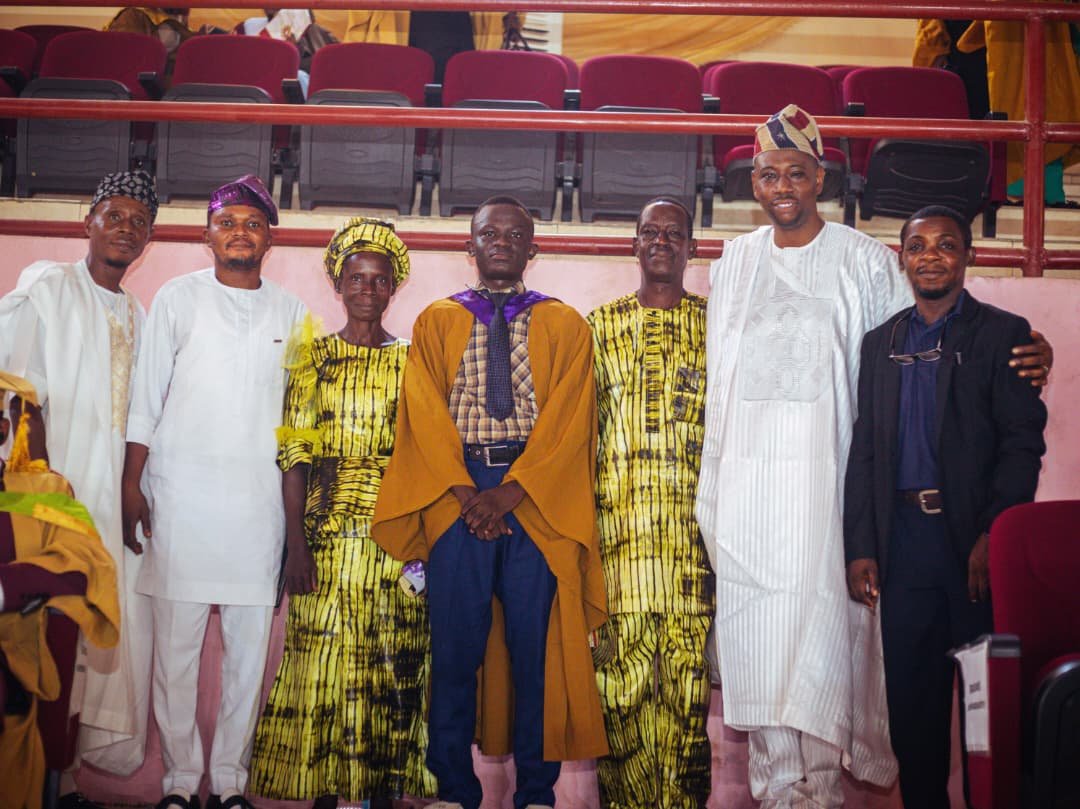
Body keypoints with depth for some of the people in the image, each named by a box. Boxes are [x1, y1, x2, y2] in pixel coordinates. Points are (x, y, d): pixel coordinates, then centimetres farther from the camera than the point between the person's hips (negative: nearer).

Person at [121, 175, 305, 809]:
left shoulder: (291, 315, 11)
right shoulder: (178, 298, 7)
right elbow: (146, 399, 6)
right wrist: (132, 485, -2)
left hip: (258, 500, 2)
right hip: (180, 494, -1)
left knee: (249, 647, 3)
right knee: (176, 644, 0)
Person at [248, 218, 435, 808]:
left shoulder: (412, 360, 8)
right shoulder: (314, 355, 7)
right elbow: (295, 455, 1)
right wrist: (296, 544, -8)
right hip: (328, 526, 0)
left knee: (394, 659, 2)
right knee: (323, 655, -1)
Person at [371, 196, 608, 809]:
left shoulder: (565, 325, 10)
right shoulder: (436, 322, 13)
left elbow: (567, 419, 0)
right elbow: (425, 415, 4)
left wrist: (511, 491, -12)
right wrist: (464, 493, -10)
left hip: (538, 496, 0)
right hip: (454, 494, 1)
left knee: (535, 643, 0)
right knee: (456, 642, 1)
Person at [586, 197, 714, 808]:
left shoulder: (716, 324, 12)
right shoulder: (600, 325, 14)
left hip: (693, 524, 0)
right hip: (618, 522, 0)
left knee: (687, 676, -2)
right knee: (621, 673, -2)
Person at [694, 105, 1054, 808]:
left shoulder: (862, 260, 3)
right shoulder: (735, 261, 15)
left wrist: (1024, 356, -9)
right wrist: (711, 484, 18)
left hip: (822, 467, -3)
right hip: (745, 470, 4)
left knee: (819, 612, -7)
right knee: (751, 619, 3)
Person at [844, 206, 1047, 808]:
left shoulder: (1003, 334, 2)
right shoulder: (881, 342, 13)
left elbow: (1023, 441, -6)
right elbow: (864, 449, 10)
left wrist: (993, 536, -16)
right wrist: (860, 548, 2)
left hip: (975, 540, -3)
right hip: (904, 539, 3)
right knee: (911, 692, 8)